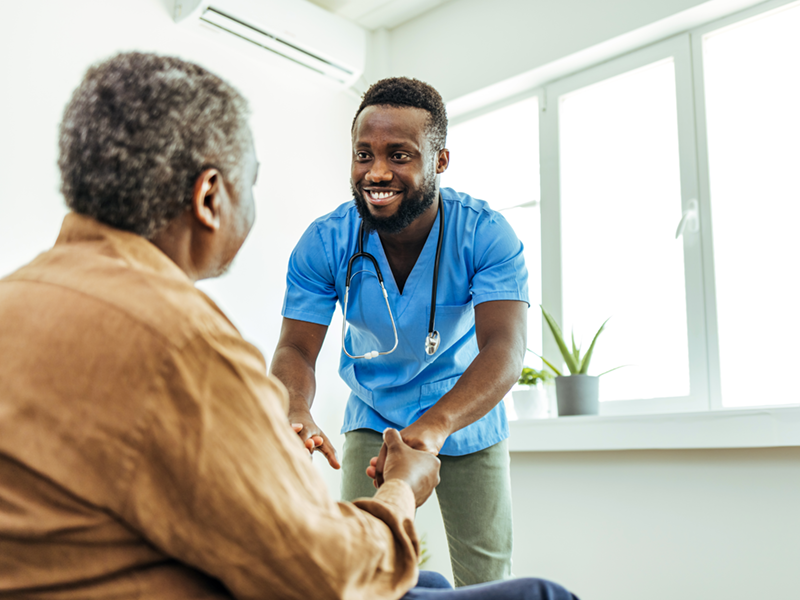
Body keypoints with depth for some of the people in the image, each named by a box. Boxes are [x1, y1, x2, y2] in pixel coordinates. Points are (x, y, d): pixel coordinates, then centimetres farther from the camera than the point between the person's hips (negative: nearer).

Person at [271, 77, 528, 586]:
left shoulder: (487, 235, -24)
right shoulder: (323, 244, -18)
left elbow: (504, 349, -35)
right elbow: (296, 349, -18)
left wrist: (436, 423, -54)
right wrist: (296, 412, -43)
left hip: (468, 420, 0)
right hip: (374, 422, 1)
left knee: (487, 578, 8)